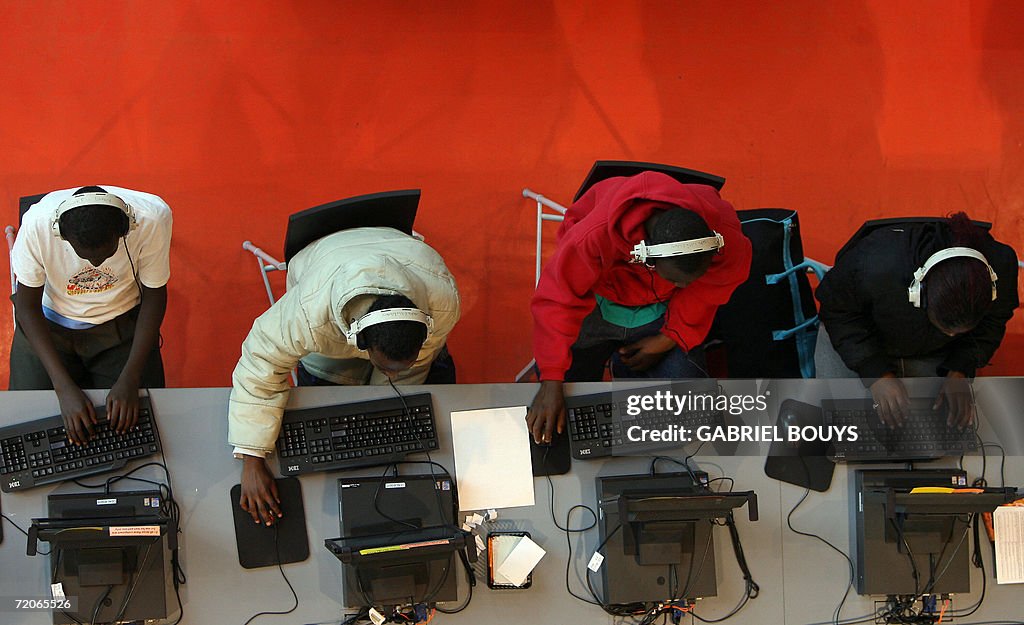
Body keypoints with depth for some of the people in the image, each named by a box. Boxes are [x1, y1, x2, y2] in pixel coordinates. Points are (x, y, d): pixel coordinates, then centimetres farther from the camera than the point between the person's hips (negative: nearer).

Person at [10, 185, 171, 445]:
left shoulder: (152, 217, -30)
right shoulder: (38, 222, -31)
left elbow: (154, 295, -14)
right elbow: (27, 305, -17)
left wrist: (130, 379, -22)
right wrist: (64, 387, -26)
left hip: (121, 323, 0)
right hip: (49, 325, 0)